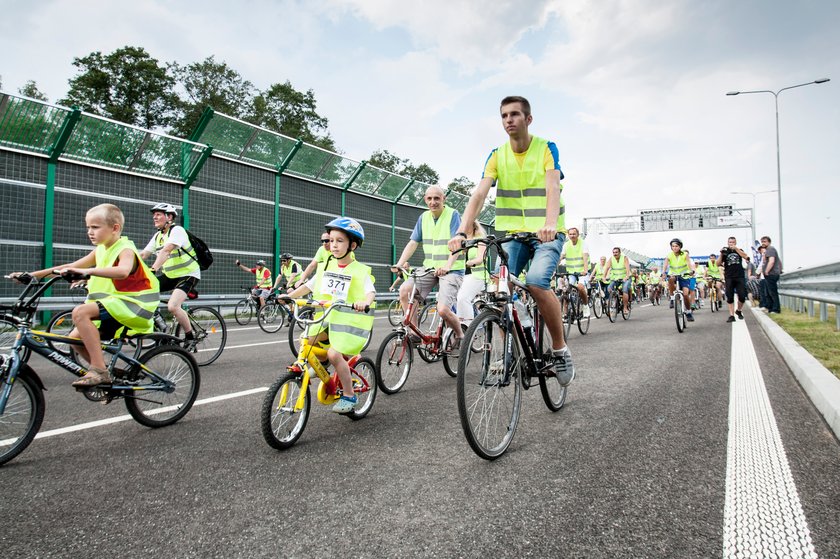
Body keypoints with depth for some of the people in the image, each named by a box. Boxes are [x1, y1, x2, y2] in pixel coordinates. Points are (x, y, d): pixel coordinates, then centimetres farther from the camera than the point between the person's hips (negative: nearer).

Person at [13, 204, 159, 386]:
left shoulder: (125, 250, -14)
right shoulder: (100, 250, 12)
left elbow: (122, 271, -37)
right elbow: (72, 267, 15)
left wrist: (88, 271, -45)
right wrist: (32, 274, 10)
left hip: (132, 303, -9)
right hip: (115, 305, 9)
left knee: (80, 312, -26)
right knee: (76, 337, 3)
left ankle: (99, 370, -22)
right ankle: (107, 376, 17)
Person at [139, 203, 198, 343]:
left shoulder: (177, 230, -16)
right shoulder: (158, 236, 9)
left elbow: (166, 251, -31)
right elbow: (143, 254, 4)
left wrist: (153, 269, -43)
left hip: (188, 275, -8)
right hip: (170, 275, 8)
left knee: (172, 306, -25)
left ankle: (191, 337, -7)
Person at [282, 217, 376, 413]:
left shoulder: (359, 271, -9)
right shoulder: (326, 266, 8)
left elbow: (371, 291, -23)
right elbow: (308, 286, 12)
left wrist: (364, 302, -45)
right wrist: (288, 296, 2)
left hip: (349, 319, -6)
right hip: (327, 316, 6)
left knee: (334, 354, -20)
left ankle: (349, 396, -1)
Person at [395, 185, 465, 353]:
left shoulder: (453, 215, -8)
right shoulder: (423, 218, 9)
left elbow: (457, 244, -20)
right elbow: (413, 243, 5)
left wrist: (447, 265, -36)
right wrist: (400, 263, -11)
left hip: (451, 270, -5)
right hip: (429, 267, 5)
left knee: (443, 309, -20)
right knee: (404, 289, -19)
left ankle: (460, 336, 11)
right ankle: (414, 333, -6)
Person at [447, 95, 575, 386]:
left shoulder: (546, 148, -5)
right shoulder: (497, 155, 2)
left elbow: (552, 188, -21)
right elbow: (479, 194, -10)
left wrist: (550, 224, -41)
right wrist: (462, 231, -25)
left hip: (547, 233, -3)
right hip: (513, 232, 3)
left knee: (536, 282, -28)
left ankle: (560, 348, -7)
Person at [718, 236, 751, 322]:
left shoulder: (739, 251, 12)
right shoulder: (725, 252, 10)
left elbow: (746, 257, -9)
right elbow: (718, 264, 1)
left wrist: (736, 248, -16)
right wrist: (721, 254, -11)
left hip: (740, 277, 0)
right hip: (729, 278, 0)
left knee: (742, 296, -6)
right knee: (730, 297, -3)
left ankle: (739, 311, 19)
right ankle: (731, 315, 1)